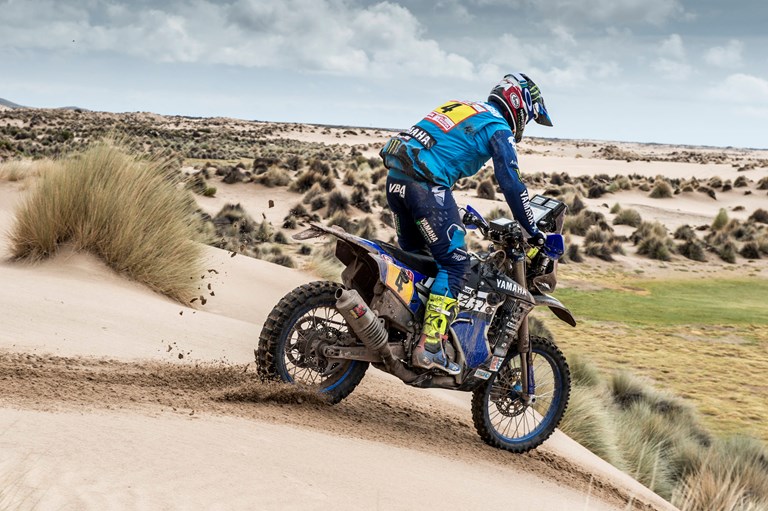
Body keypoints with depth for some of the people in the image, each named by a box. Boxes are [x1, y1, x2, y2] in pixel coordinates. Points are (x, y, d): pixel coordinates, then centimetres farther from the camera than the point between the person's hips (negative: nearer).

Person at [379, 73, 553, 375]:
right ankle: (429, 347, -13)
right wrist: (532, 232, -1)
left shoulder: (463, 110, 28)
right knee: (455, 263, -5)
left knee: (413, 256, 21)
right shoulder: (498, 128, 2)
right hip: (425, 183, -9)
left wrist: (460, 212, 41)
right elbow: (511, 184, -7)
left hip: (396, 178, 9)